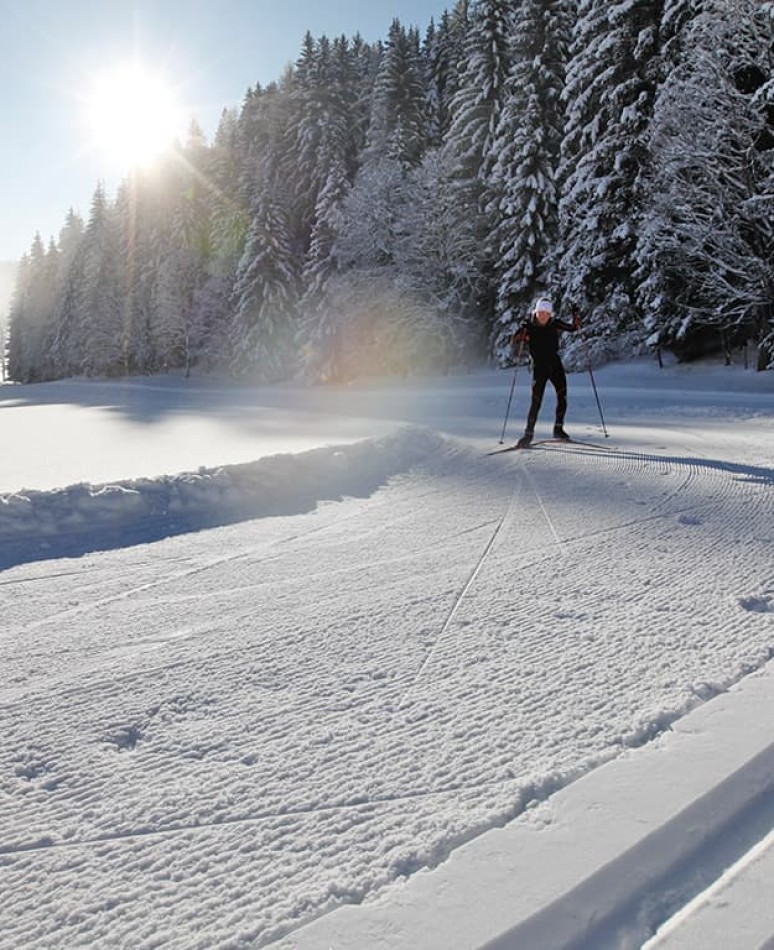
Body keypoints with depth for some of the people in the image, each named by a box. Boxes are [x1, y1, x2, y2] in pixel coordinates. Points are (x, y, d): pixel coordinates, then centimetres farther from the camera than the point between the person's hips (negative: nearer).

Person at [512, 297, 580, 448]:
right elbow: (515, 340, -15)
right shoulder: (529, 326, -9)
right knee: (536, 401, -10)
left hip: (555, 364, 3)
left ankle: (558, 429, 18)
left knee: (562, 397, 1)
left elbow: (571, 329, 6)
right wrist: (521, 335, -35)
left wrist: (576, 322, -14)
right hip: (539, 367, -3)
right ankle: (529, 433, 2)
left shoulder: (555, 324, -3)